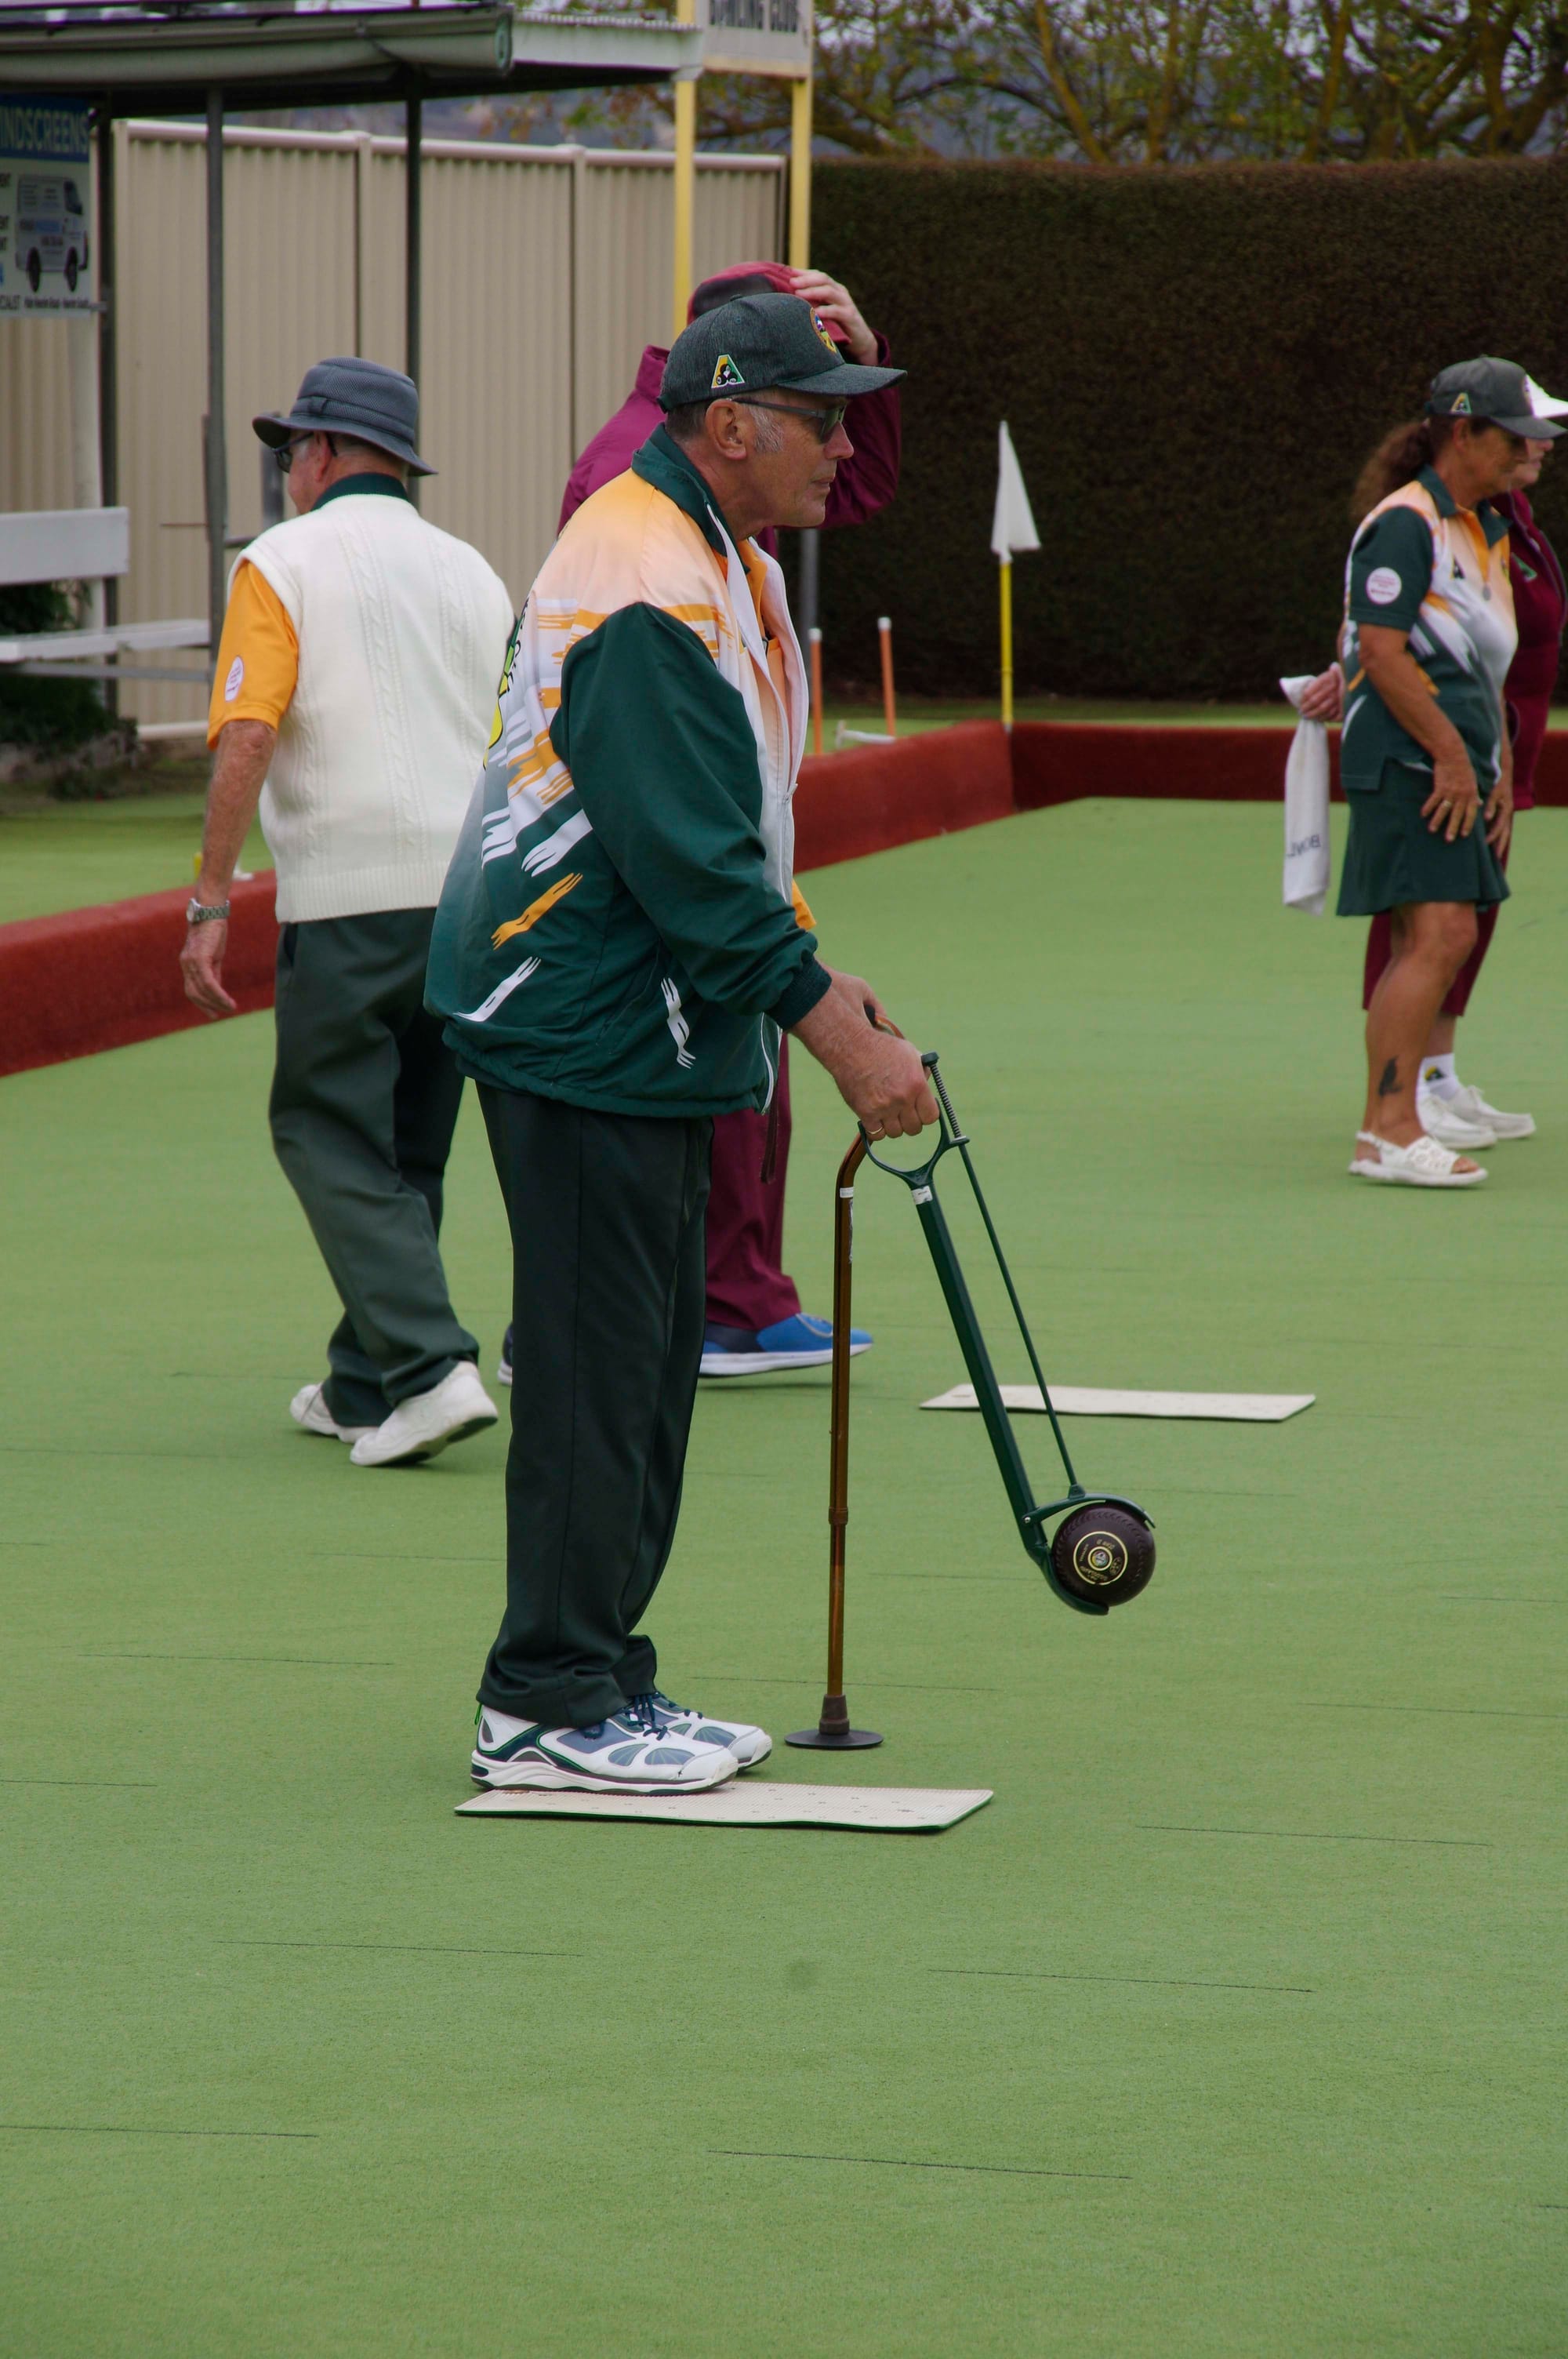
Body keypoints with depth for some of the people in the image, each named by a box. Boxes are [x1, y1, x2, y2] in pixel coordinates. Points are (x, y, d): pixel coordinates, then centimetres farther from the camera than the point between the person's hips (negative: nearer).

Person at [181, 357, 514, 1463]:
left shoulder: (284, 563, -1)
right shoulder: (473, 571, 16)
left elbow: (245, 739, -12)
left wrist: (211, 904, -10)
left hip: (352, 897, -6)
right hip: (475, 893, 6)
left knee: (330, 1135, -2)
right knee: (411, 1152, 14)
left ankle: (431, 1368, -17)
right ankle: (365, 1388, 20)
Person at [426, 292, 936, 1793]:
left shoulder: (707, 558, 14)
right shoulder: (646, 593, -21)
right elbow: (692, 860, -24)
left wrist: (807, 980, 13)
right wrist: (832, 1030, -21)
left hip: (636, 1028, 11)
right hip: (584, 1031, -11)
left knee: (646, 1362, 13)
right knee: (595, 1365, -7)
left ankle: (597, 1681, 20)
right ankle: (547, 1708, -2)